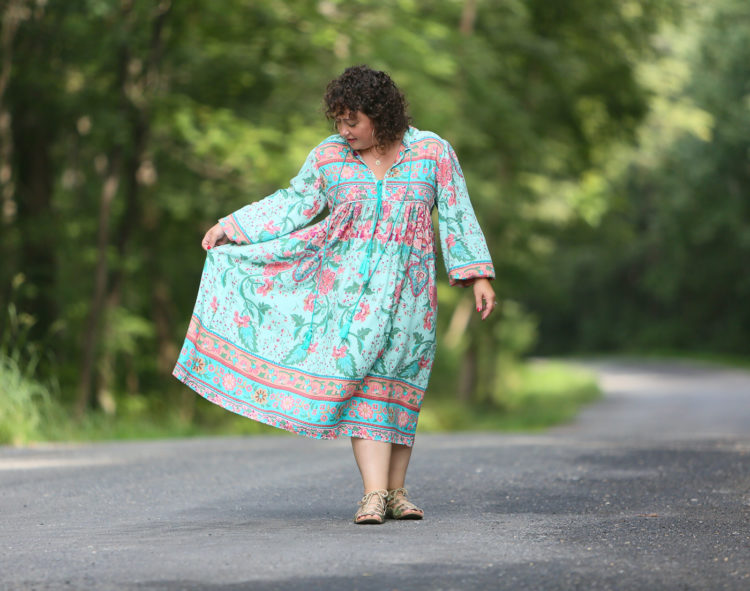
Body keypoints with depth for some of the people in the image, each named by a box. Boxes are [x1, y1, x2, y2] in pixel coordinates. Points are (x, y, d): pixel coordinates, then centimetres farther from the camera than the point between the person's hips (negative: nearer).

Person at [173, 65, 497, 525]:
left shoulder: (433, 153, 1)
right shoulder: (330, 155, 6)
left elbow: (458, 217, 2)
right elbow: (294, 203, 12)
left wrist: (478, 277, -3)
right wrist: (231, 228, 7)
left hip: (405, 285, 0)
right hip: (348, 279, 1)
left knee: (397, 387, 1)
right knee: (358, 376, -12)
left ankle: (395, 491, 12)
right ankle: (374, 493, -16)